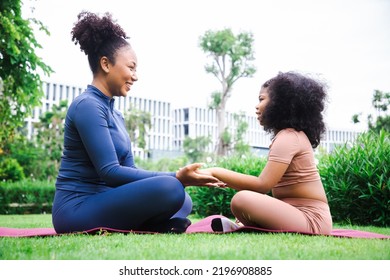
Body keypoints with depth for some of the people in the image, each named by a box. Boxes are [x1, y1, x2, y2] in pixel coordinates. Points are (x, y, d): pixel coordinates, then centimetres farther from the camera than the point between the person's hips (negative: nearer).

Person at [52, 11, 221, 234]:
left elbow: (128, 170, 11)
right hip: (77, 211, -9)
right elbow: (109, 172, -20)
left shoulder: (115, 113, 16)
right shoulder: (87, 105, -13)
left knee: (184, 201, 11)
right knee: (169, 189, -28)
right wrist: (176, 178, -21)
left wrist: (180, 177, -2)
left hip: (99, 204, 9)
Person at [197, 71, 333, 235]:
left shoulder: (288, 137, -13)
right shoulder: (293, 135, 17)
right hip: (299, 214, 10)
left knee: (242, 200, -31)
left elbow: (263, 185, -22)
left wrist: (216, 172, -19)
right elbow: (270, 185, 13)